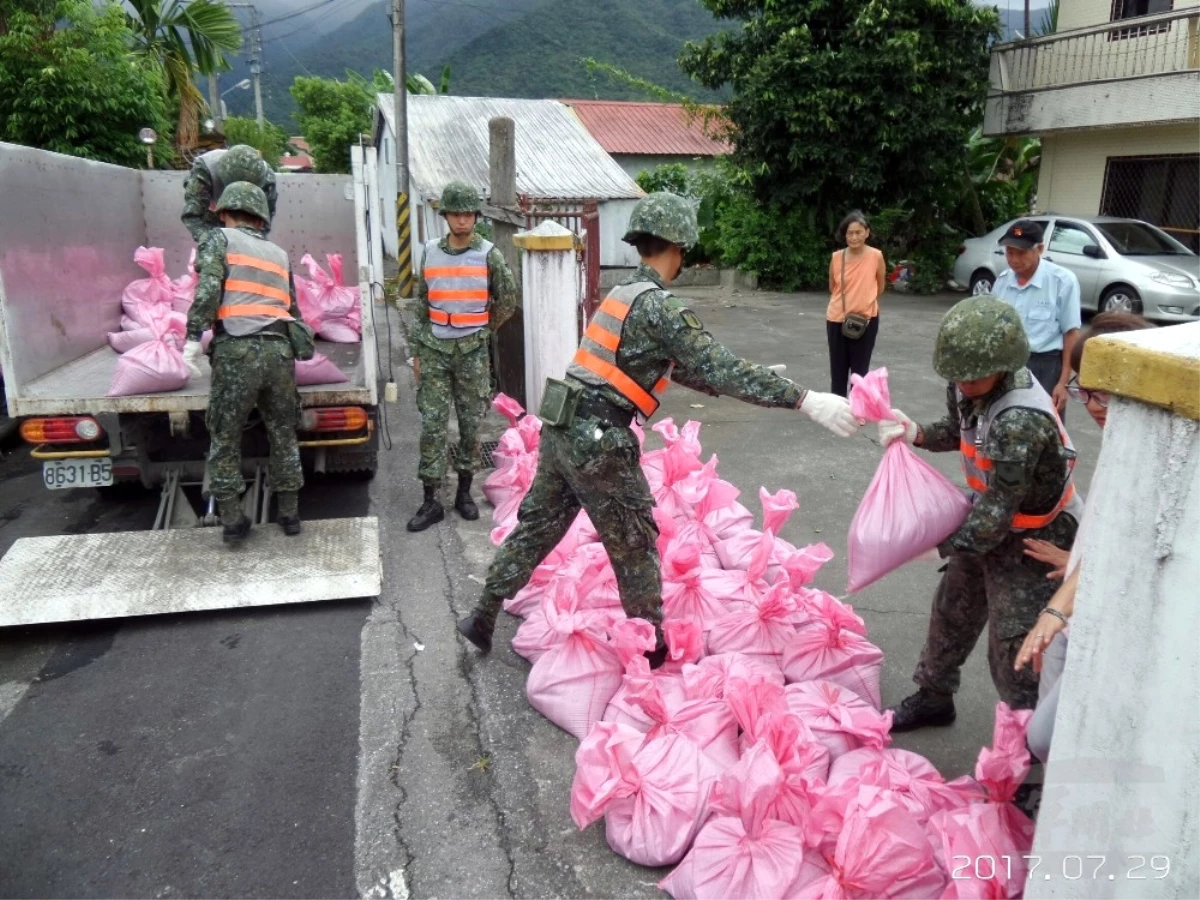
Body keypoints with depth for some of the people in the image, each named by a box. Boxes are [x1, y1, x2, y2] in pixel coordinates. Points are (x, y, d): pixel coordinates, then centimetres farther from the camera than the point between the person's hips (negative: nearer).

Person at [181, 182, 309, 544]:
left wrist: (193, 338, -8)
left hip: (237, 350, -4)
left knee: (225, 437, 8)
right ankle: (289, 513, 21)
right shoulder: (280, 254, 23)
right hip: (280, 350, 4)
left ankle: (232, 521, 10)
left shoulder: (220, 238, 10)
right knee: (283, 435, 15)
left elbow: (208, 288, -8)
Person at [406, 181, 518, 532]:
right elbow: (422, 304, 9)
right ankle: (431, 501, 4)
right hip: (434, 349, 2)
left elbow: (507, 301, 5)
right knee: (432, 425, -1)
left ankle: (464, 491, 21)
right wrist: (419, 352, 7)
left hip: (473, 352, -1)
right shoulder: (430, 253, 4)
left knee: (471, 424, 6)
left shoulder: (488, 254, -3)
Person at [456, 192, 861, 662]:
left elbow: (680, 366, 22)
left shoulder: (624, 293, 15)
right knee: (635, 546, 8)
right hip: (598, 440, -8)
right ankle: (652, 647, 23)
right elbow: (722, 367, -20)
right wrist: (805, 400, -21)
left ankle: (483, 617, 30)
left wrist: (747, 384, 23)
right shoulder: (659, 306, -13)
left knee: (536, 528, 19)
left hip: (563, 429, 8)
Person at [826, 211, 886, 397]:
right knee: (838, 369, 12)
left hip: (866, 320, -2)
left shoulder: (876, 256, -10)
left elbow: (880, 287, 5)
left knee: (860, 371, 7)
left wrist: (865, 303, 10)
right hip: (837, 320, 2)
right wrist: (848, 301, 10)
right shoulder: (836, 257, -6)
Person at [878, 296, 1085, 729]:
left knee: (1012, 646, 1)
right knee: (951, 610, 21)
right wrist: (916, 433, -9)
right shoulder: (971, 385, -10)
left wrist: (949, 544, -20)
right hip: (986, 522, 9)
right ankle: (933, 696, 42)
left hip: (1031, 539, -9)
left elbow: (998, 507, -31)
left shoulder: (1021, 421, -36)